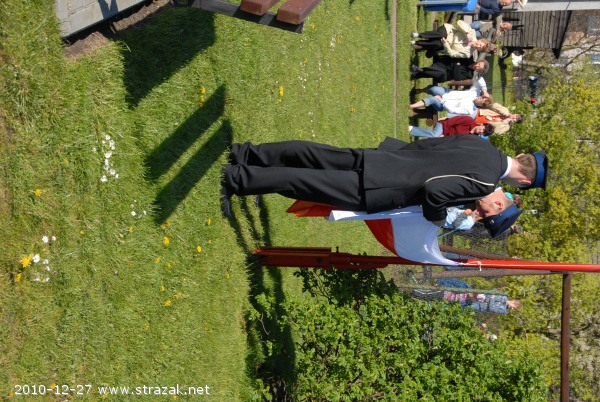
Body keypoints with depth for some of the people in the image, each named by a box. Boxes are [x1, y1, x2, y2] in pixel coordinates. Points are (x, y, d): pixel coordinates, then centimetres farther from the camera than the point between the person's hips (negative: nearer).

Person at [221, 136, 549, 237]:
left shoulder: (482, 146, 10)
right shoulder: (485, 180, -16)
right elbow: (435, 189, -29)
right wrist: (438, 219, -8)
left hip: (385, 156, 8)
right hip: (376, 190, -8)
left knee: (316, 156, 10)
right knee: (307, 182, -5)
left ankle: (245, 154, 17)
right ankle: (239, 179, -2)